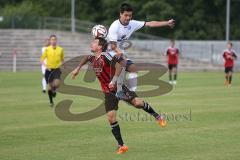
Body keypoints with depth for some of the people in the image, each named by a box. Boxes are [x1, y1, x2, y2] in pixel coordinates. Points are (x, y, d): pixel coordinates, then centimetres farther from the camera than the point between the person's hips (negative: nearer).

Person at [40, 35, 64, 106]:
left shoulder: (60, 49, 4)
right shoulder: (47, 49, -1)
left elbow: (62, 59, 17)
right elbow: (42, 60, 1)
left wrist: (61, 64, -4)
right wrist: (45, 65, -16)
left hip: (57, 69, 0)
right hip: (49, 69, 0)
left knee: (56, 83, -23)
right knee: (50, 87, 2)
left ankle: (54, 90, 12)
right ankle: (51, 102, 20)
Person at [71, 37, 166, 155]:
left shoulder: (105, 56, -18)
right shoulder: (92, 59, 5)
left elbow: (118, 65, -27)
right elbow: (85, 58, 30)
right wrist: (77, 69, 31)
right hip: (108, 92, 6)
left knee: (137, 103, -19)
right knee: (111, 117, -5)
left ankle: (157, 116, 10)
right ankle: (121, 146, 2)